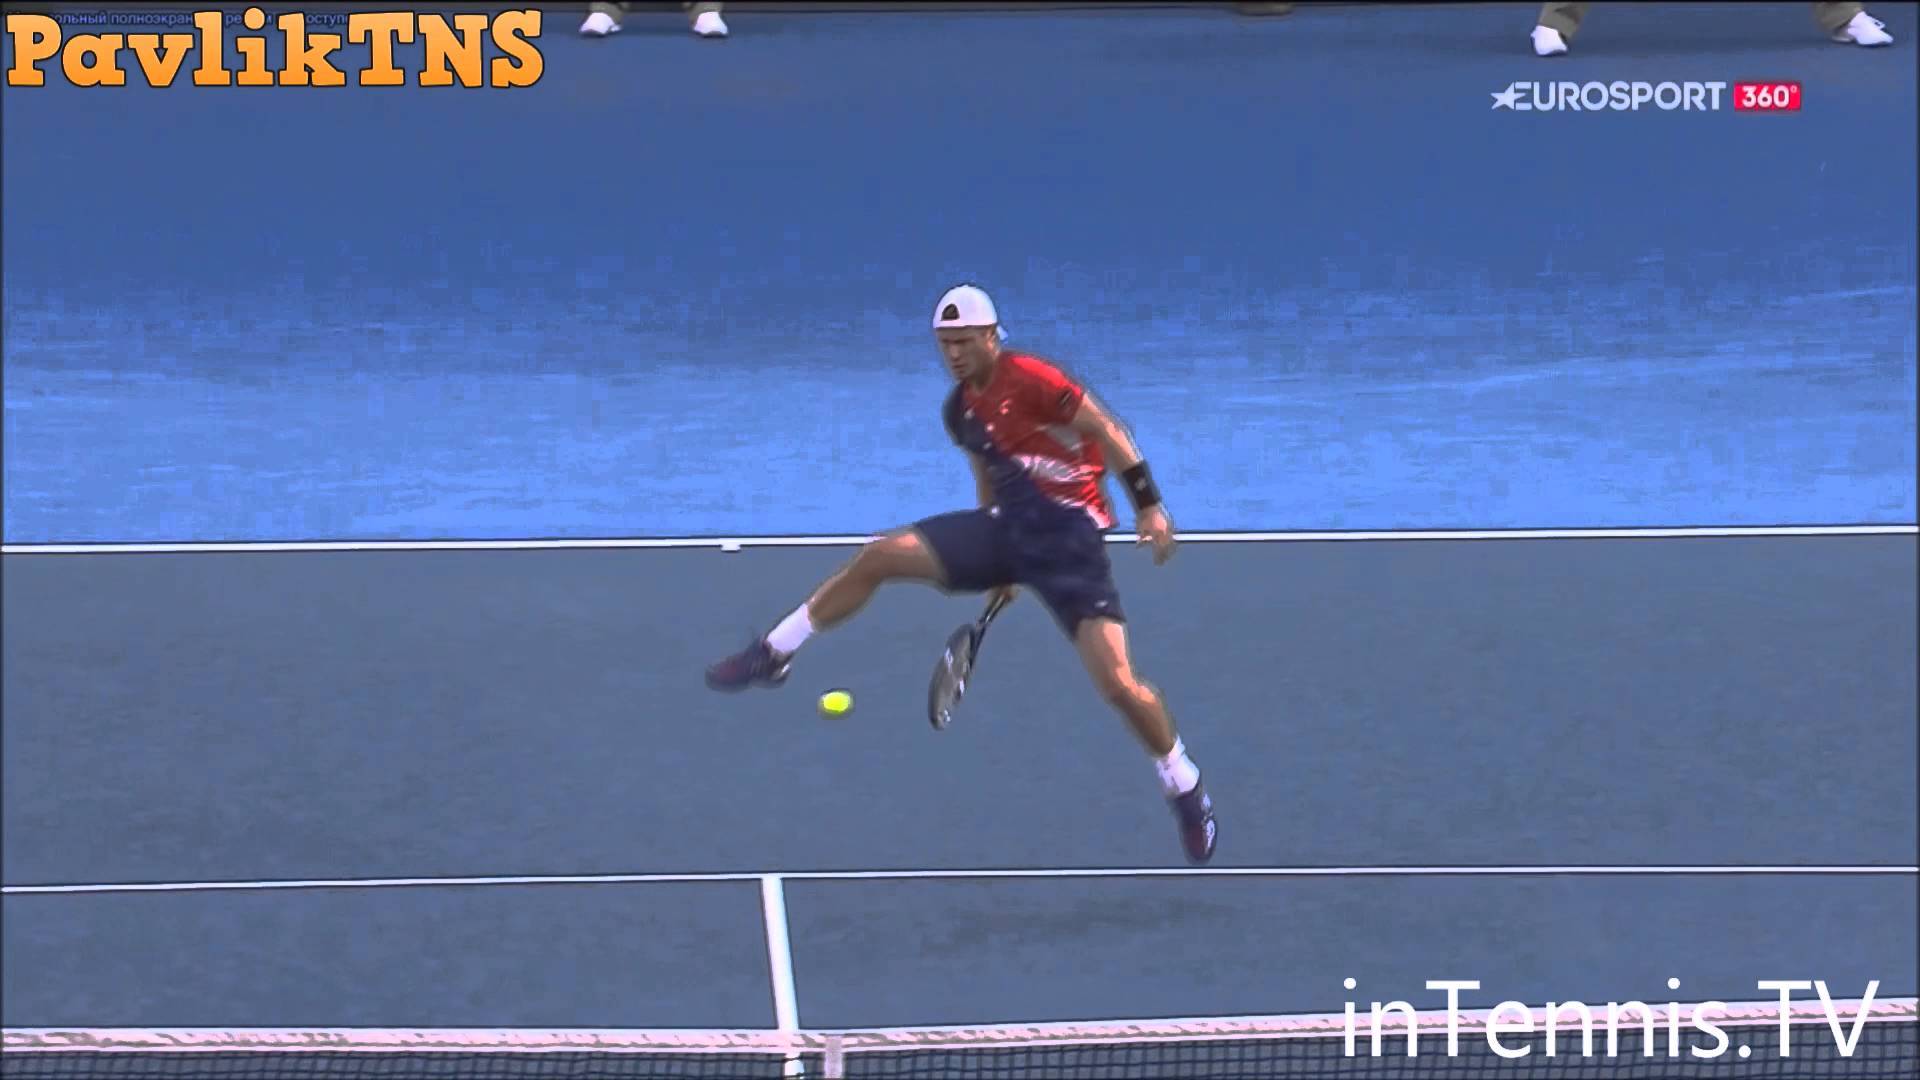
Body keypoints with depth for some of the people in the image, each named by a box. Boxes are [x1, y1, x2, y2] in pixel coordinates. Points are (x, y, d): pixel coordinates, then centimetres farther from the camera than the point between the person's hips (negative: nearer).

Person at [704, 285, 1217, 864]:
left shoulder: (1028, 377, -15)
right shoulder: (958, 410, 10)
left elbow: (1107, 430, -14)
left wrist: (1148, 505, -20)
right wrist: (999, 566, 25)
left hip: (1069, 537, -7)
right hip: (1008, 527, 7)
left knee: (1118, 683, -15)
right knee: (878, 556, -3)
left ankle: (1185, 789, 9)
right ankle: (773, 654, 11)